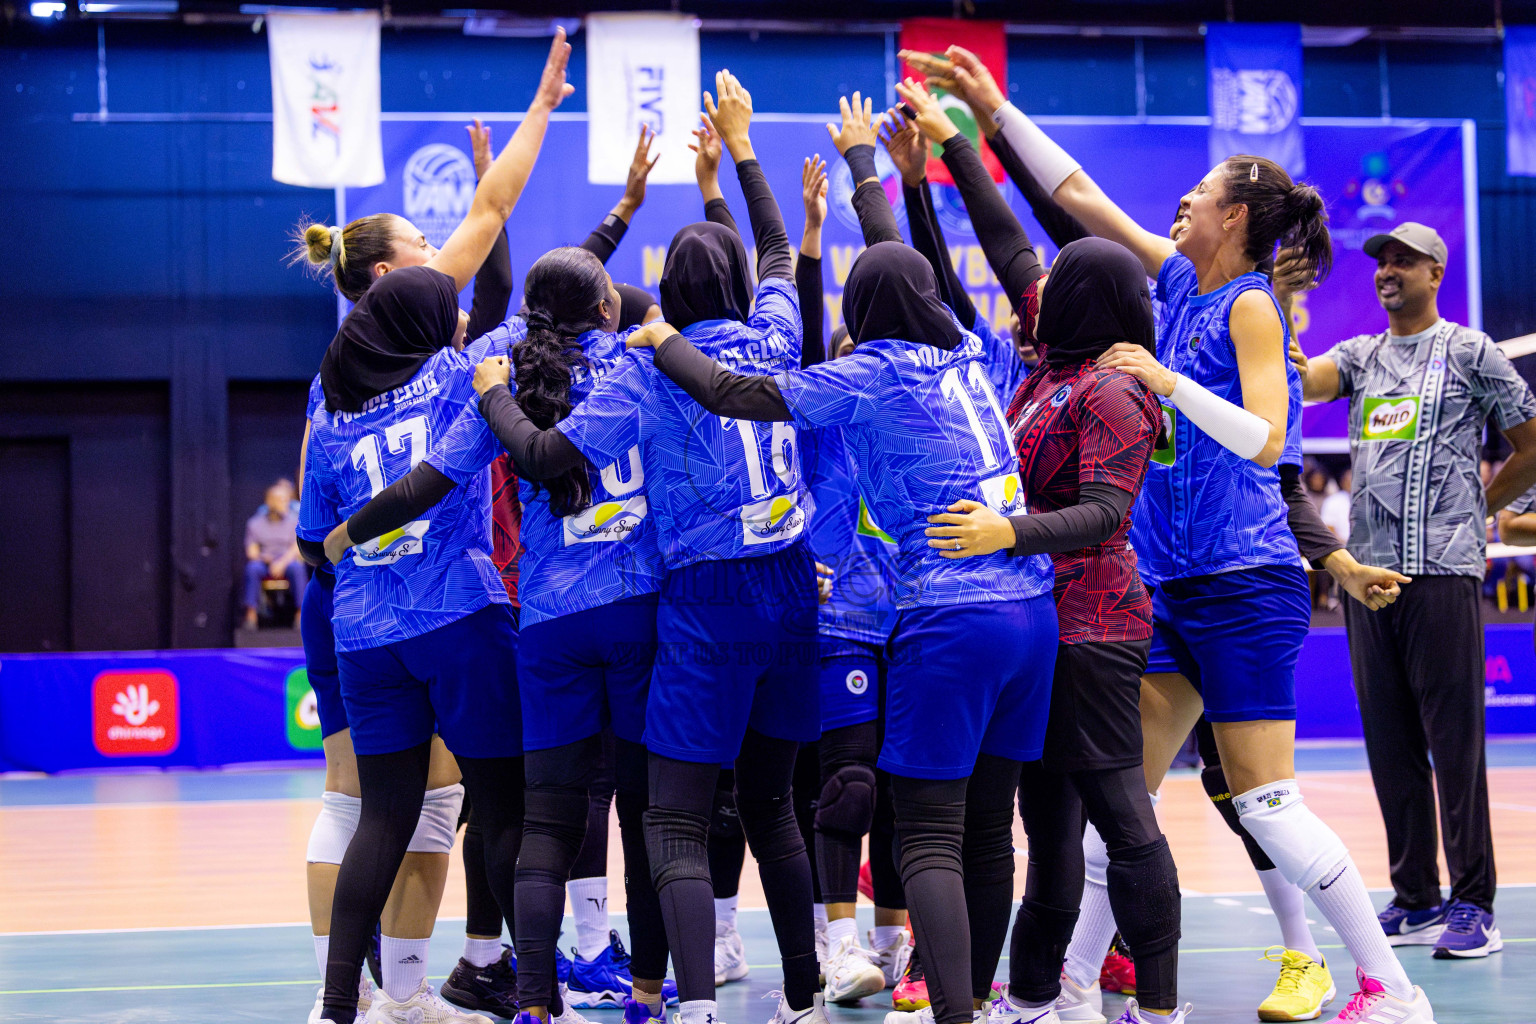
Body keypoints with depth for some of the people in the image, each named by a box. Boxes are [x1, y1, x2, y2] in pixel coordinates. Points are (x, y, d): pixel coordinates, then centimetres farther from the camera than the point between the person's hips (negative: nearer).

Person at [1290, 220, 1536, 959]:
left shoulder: (1470, 352, 4)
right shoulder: (1360, 356, 17)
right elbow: (1301, 381, -3)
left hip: (1441, 571, -5)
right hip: (1367, 568, 5)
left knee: (1453, 740, -6)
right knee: (1390, 744, 6)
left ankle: (1473, 905, -3)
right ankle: (1415, 898, 13)